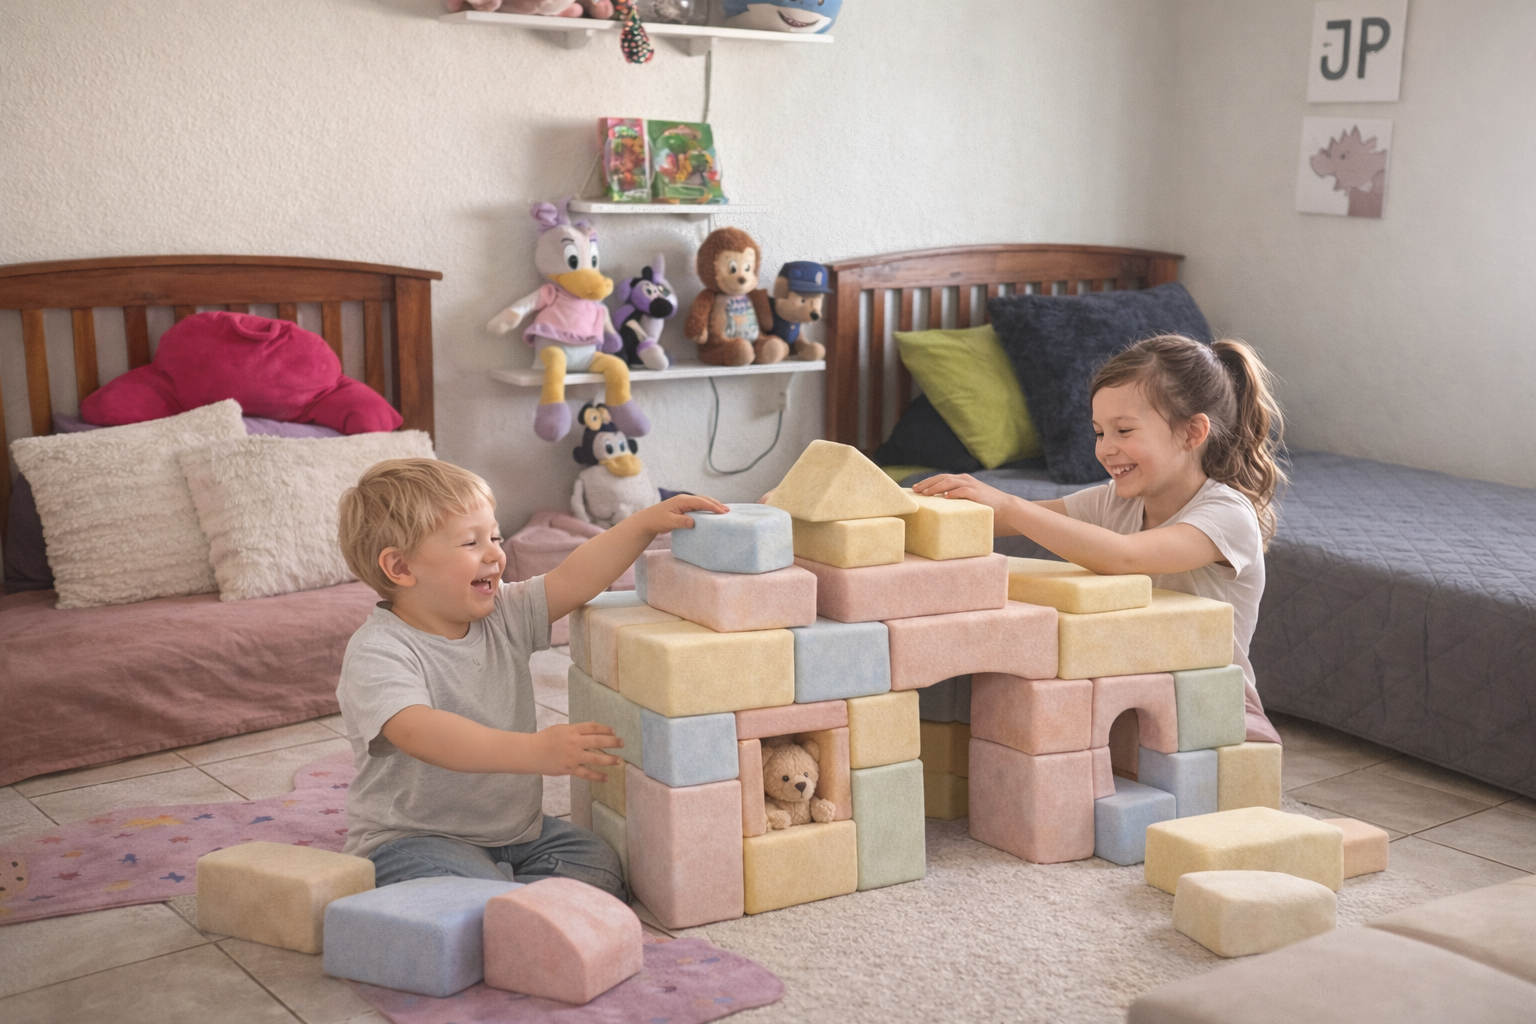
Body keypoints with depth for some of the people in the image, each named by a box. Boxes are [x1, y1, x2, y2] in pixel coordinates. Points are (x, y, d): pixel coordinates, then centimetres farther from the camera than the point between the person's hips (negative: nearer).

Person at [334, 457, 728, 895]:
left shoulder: (503, 615, 5)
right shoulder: (377, 652, -19)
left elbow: (572, 579, 4)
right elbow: (420, 732, -35)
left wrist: (646, 522, -9)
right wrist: (534, 751, -45)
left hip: (514, 827, 8)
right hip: (413, 839, -7)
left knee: (599, 867, -11)